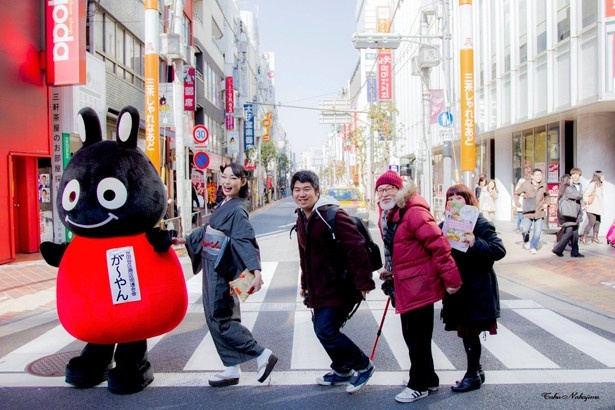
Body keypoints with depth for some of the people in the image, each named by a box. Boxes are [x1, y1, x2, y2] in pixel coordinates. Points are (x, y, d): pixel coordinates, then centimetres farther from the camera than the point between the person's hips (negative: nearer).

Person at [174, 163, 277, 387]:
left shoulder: (236, 210, -18)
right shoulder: (223, 205, 8)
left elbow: (247, 241, -29)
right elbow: (208, 230, 23)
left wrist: (256, 271, -40)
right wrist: (186, 240, 32)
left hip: (220, 272, -9)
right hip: (213, 270, 9)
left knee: (219, 320, -3)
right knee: (221, 318, 13)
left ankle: (262, 355, 3)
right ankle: (232, 370, 23)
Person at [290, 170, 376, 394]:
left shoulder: (332, 215, -18)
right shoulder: (302, 218, 9)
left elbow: (356, 248, -24)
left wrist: (363, 282, -25)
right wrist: (305, 283, 23)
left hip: (339, 285, -9)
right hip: (319, 286, 9)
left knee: (326, 331, -11)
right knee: (321, 329, 16)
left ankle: (363, 365, 12)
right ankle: (341, 370, 38)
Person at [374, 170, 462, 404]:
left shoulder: (414, 212, -20)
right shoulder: (387, 216, 10)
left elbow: (438, 245, -22)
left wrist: (451, 278, -21)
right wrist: (389, 270, 16)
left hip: (419, 284, -10)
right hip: (405, 285, 10)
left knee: (417, 338, 2)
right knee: (411, 335, 19)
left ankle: (419, 385, 19)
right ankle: (429, 379, 34)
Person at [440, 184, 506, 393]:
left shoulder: (480, 223, -10)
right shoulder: (445, 225, 9)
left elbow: (499, 250, -18)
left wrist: (476, 243, -32)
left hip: (477, 290, -6)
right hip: (456, 289, 7)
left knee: (470, 332, 2)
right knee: (465, 331, 14)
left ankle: (473, 375, 18)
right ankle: (476, 369, 31)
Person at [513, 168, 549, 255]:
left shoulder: (543, 186, 2)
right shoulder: (525, 185, -5)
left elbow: (547, 195, 23)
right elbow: (516, 193, 6)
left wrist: (546, 203, 7)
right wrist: (517, 202, -11)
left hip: (539, 213, 2)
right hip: (528, 212, -2)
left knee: (538, 231, -1)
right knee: (525, 230, -8)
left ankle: (533, 247, 18)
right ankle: (526, 241, 25)